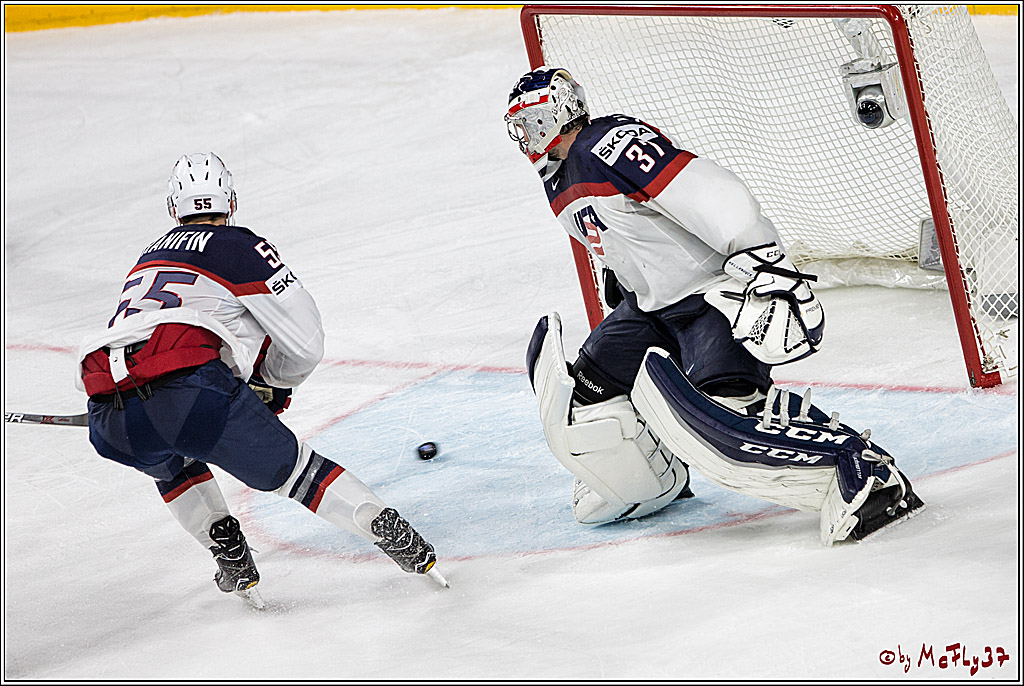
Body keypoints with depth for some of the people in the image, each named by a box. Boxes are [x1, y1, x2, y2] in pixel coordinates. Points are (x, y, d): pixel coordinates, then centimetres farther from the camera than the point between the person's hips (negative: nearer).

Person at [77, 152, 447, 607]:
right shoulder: (239, 247, 14)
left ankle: (229, 555, 25)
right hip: (192, 392, -5)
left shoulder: (150, 257, 33)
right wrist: (272, 386, 33)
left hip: (114, 426, 5)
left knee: (171, 462, 37)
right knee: (288, 465, 12)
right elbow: (306, 343, 13)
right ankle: (397, 538, 5)